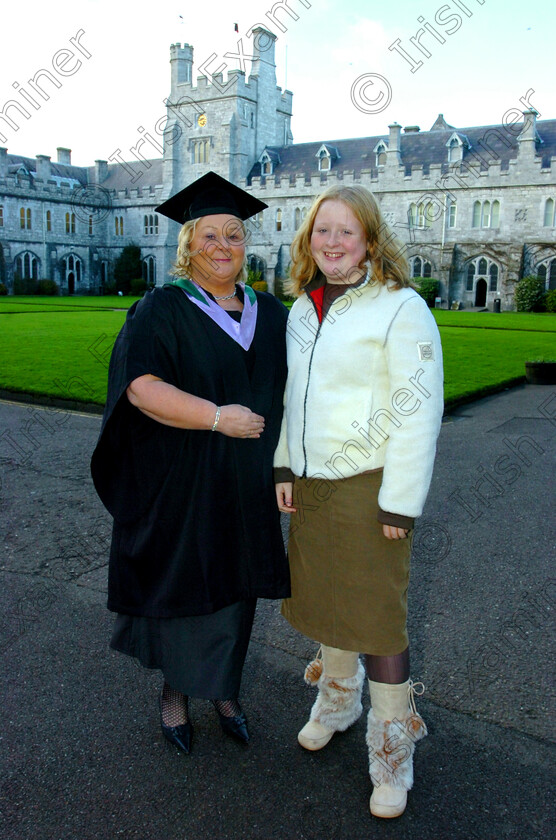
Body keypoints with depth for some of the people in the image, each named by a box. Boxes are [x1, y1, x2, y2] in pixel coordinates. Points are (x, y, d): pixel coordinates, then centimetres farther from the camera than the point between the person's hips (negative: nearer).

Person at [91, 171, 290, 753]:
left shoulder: (270, 313, 8)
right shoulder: (160, 310, -7)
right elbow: (142, 387, -19)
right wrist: (215, 416, -28)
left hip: (247, 488, 4)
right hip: (182, 485, -4)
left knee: (234, 589, 15)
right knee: (183, 587, 9)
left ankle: (223, 689, 36)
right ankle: (174, 691, 33)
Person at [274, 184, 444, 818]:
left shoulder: (401, 308, -12)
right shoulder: (302, 307, 9)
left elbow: (418, 411, -15)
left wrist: (400, 503, -16)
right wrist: (284, 466, 11)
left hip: (368, 486, -6)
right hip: (310, 482, 6)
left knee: (375, 615, 3)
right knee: (322, 599, 18)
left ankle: (392, 749, 25)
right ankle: (337, 700, 44)